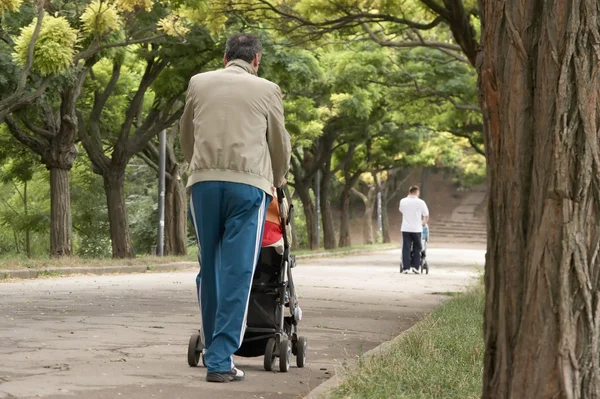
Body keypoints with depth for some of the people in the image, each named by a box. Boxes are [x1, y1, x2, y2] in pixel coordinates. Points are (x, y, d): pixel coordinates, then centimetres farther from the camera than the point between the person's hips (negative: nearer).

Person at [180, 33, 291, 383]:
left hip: (204, 182, 3)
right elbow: (280, 144, 17)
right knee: (237, 273, -3)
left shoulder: (199, 84, 13)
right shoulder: (267, 90, 7)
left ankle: (213, 349, 18)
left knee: (210, 270, 13)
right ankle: (221, 360, -7)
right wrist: (279, 179, 37)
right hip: (248, 183, -3)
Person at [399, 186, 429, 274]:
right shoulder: (420, 202, -5)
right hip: (416, 229, -1)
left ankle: (405, 268, 0)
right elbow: (426, 216, 2)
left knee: (406, 249, 3)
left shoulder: (403, 201, 1)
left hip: (405, 229, 1)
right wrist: (424, 223, 21)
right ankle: (415, 267, 7)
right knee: (417, 249, 10)